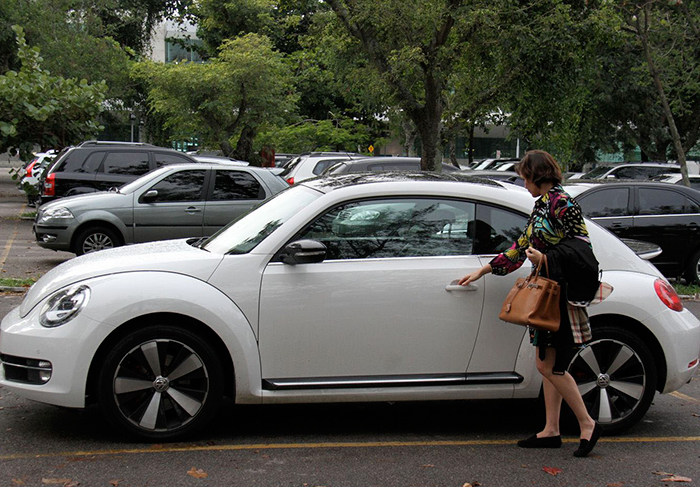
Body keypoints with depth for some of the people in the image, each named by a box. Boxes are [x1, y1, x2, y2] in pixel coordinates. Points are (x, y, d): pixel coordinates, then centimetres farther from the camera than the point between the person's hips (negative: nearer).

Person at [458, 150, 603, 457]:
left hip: (563, 296, -9)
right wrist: (483, 271, 25)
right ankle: (551, 431, 16)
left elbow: (582, 249, -14)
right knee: (548, 366, 10)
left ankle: (587, 424, 5)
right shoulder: (541, 205, 16)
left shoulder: (563, 204, -12)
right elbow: (522, 247, 23)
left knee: (550, 367, -7)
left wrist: (546, 259, -21)